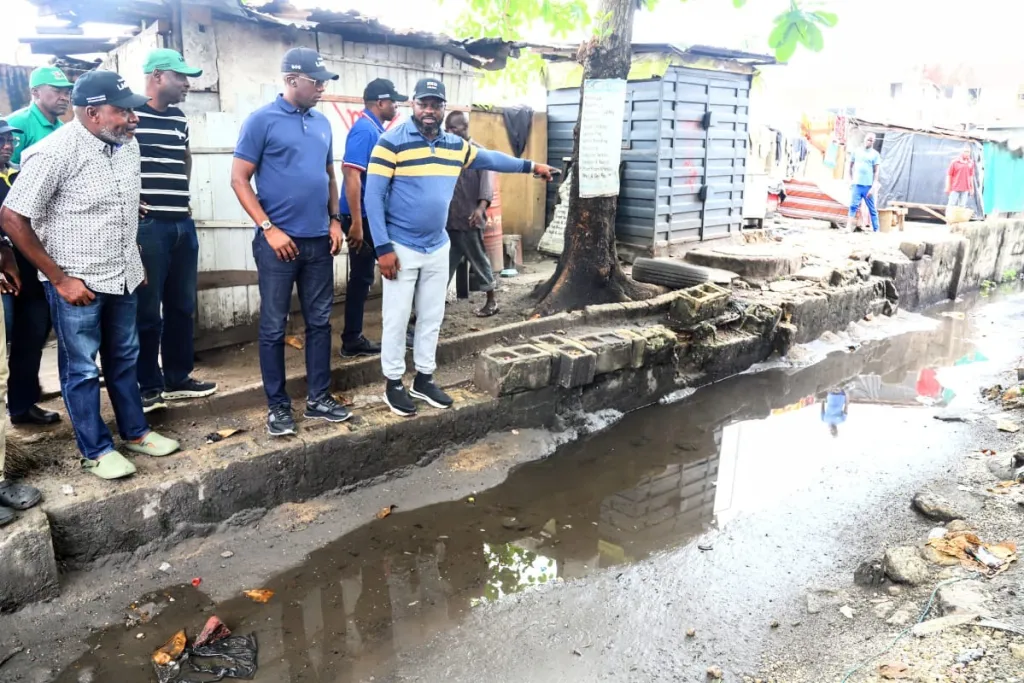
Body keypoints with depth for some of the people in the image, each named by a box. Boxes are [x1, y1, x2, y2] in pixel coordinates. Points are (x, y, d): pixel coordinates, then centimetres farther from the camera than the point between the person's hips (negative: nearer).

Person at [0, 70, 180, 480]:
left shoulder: (127, 145, 1)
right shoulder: (54, 153, -20)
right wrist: (60, 280, -16)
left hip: (122, 277, 7)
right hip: (77, 282, -6)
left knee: (124, 359, 18)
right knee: (81, 369, 7)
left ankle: (135, 432, 33)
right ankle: (96, 450, 20)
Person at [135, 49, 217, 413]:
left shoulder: (179, 117, 14)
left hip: (183, 224, 7)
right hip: (147, 225, -7)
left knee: (182, 306, 12)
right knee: (147, 310, 0)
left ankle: (178, 378, 24)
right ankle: (149, 385, 12)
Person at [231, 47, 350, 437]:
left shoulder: (322, 123, 12)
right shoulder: (262, 121, -6)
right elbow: (239, 180, -7)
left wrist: (335, 220, 8)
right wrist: (269, 229, -13)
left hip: (319, 241, 6)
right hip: (279, 241, -5)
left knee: (319, 322, 10)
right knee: (274, 327, 3)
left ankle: (319, 398, 21)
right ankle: (278, 405, 15)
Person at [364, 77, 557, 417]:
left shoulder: (456, 145, 6)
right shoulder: (392, 142, -12)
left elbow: (489, 158, 24)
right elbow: (373, 196, -14)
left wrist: (530, 166, 28)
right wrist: (383, 247, -18)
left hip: (438, 248, 6)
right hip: (401, 248, -6)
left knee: (432, 318, 14)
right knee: (397, 319, 3)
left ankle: (424, 378, 27)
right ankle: (393, 383, 17)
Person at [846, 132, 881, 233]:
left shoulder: (875, 154, 2)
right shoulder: (857, 151, 9)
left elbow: (876, 172, -2)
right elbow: (851, 166, 18)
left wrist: (873, 187, -11)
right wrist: (851, 179, 10)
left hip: (868, 186, -1)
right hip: (857, 184, 1)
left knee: (872, 209, 4)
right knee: (853, 206, -9)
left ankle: (876, 230, 9)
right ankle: (849, 227, -13)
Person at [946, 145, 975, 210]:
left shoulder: (971, 163, 6)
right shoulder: (955, 162, -6)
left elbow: (971, 176, 12)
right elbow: (949, 175, -4)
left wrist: (972, 188, 12)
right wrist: (947, 187, -6)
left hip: (965, 189, 4)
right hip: (955, 188, -4)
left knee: (962, 206, 7)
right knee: (951, 205, -1)